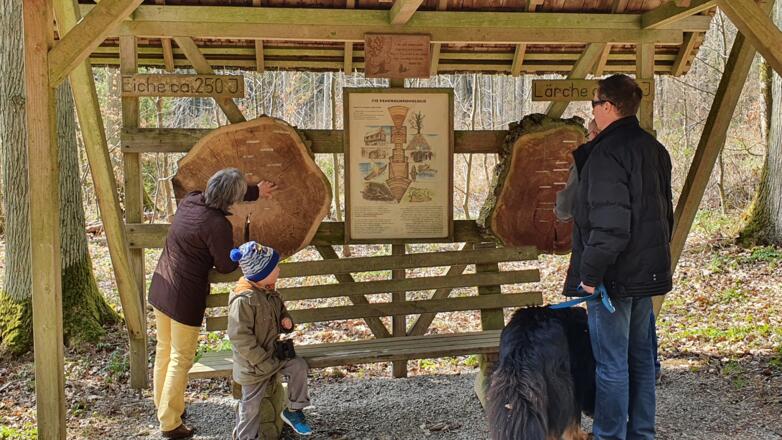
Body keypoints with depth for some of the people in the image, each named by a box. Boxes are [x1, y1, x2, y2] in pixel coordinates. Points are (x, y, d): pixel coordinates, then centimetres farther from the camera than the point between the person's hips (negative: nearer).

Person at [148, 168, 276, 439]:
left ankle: (162, 407, 38)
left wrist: (256, 192, 31)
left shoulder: (190, 201, 0)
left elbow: (220, 194, 21)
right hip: (185, 296, -8)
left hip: (159, 287, 8)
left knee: (163, 350, 21)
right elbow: (226, 266, -12)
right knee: (181, 359, 5)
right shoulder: (218, 225, -23)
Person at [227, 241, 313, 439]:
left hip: (272, 354, 8)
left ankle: (293, 410, 11)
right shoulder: (243, 300, -27)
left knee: (299, 365, -7)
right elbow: (240, 338, -26)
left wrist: (286, 321, -6)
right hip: (254, 364, -7)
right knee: (251, 406, 3)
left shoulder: (269, 292, 0)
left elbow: (280, 310, 21)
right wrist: (265, 363, -22)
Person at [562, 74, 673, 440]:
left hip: (614, 276, -9)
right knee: (640, 357, 18)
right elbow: (664, 212, 18)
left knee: (611, 364, 1)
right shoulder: (654, 149, 10)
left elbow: (609, 224, -26)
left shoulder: (607, 152, -19)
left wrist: (590, 272, -18)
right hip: (648, 272, 9)